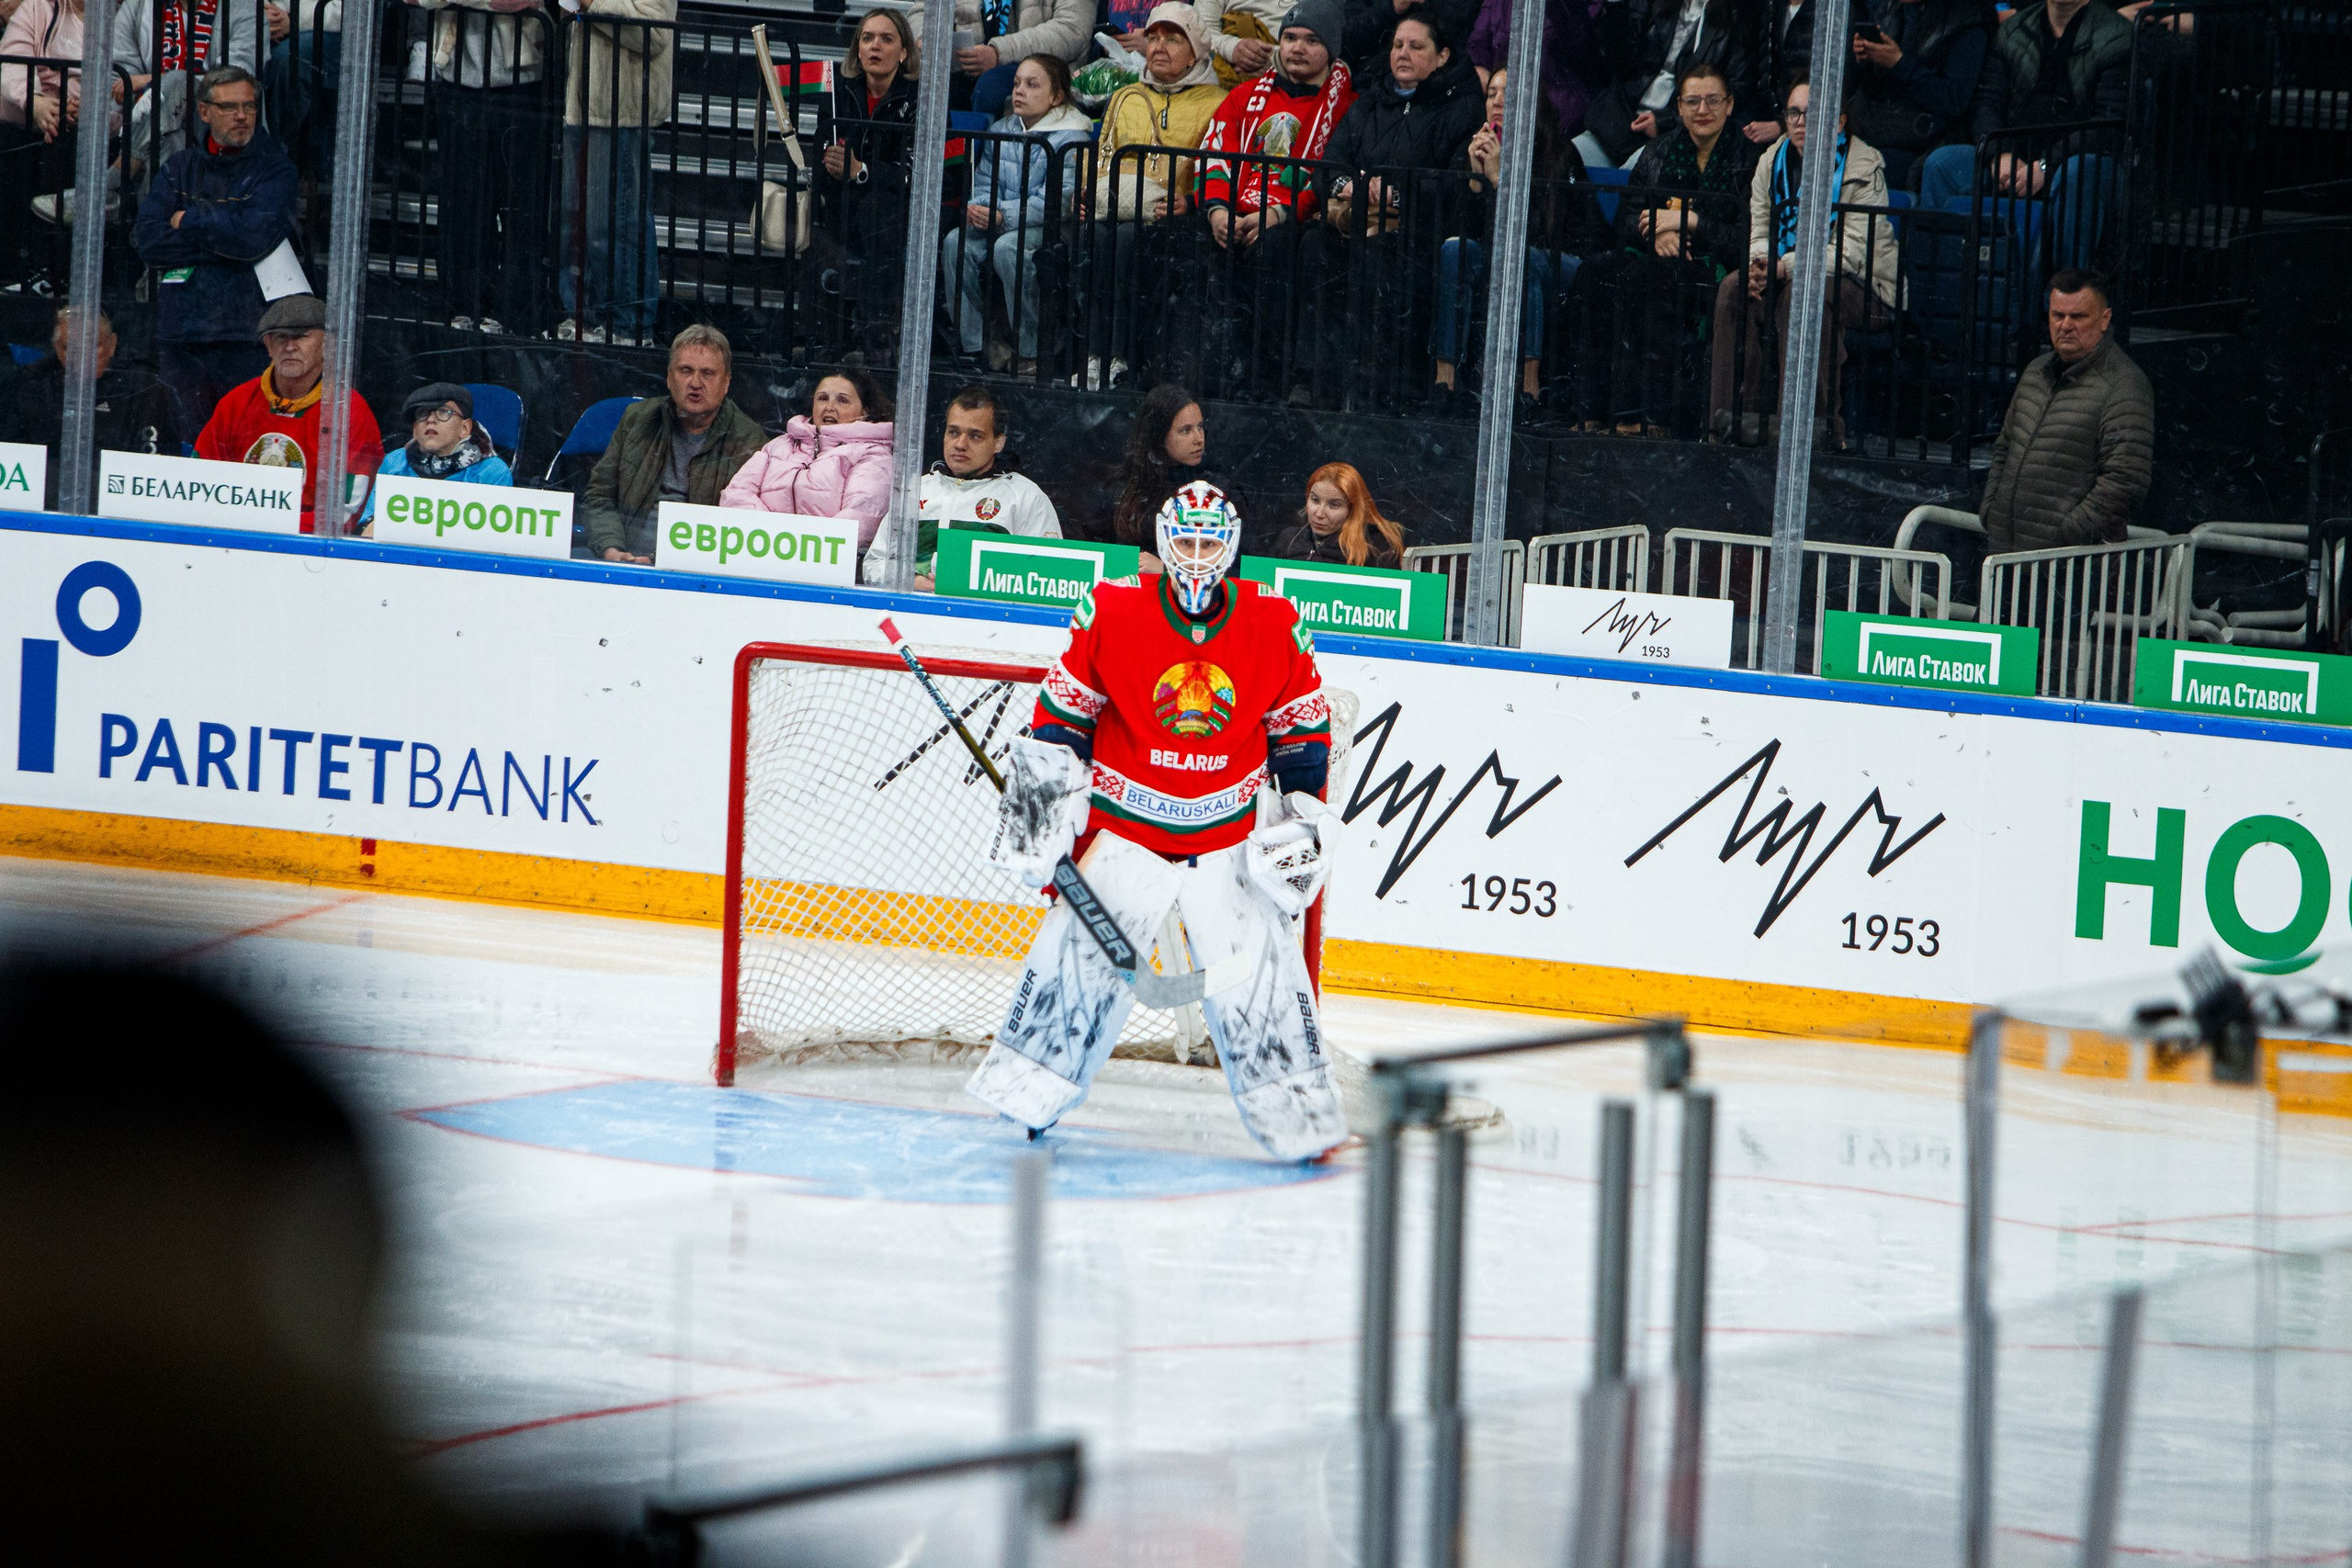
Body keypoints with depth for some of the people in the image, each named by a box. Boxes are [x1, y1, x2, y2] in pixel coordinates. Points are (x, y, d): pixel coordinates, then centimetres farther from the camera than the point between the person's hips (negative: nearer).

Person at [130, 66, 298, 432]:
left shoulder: (274, 168, 3)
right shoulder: (179, 168, 15)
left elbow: (254, 236, -13)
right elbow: (147, 239, 2)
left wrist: (188, 222, 0)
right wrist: (222, 241, -7)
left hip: (244, 334, -4)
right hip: (178, 333, 4)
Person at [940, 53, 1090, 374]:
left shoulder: (1070, 139, -7)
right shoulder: (1000, 132, 15)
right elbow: (985, 184, 12)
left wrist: (1002, 216, -28)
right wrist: (978, 209, -14)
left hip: (1049, 227, -6)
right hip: (998, 225, 6)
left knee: (1008, 247, -36)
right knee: (956, 242, -23)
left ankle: (1032, 352, -27)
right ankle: (977, 344, -19)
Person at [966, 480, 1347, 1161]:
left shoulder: (1274, 627, -4)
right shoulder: (1112, 613, -8)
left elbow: (1304, 725, 8)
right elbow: (1063, 709, 1)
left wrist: (1302, 812, 4)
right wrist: (1043, 796, -3)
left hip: (1232, 836, 1)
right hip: (1126, 822, -1)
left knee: (1256, 964, -6)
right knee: (1084, 947, -10)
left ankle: (1298, 1115, 3)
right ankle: (1027, 1089, 4)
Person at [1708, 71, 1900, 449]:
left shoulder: (1863, 166, -13)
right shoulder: (1774, 159, 8)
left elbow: (1853, 249, -21)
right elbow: (1758, 227, 9)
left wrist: (1787, 266, -29)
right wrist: (1760, 263, -17)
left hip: (1862, 284, -6)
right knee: (1735, 287, -20)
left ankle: (1818, 424, -34)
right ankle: (1738, 417, -19)